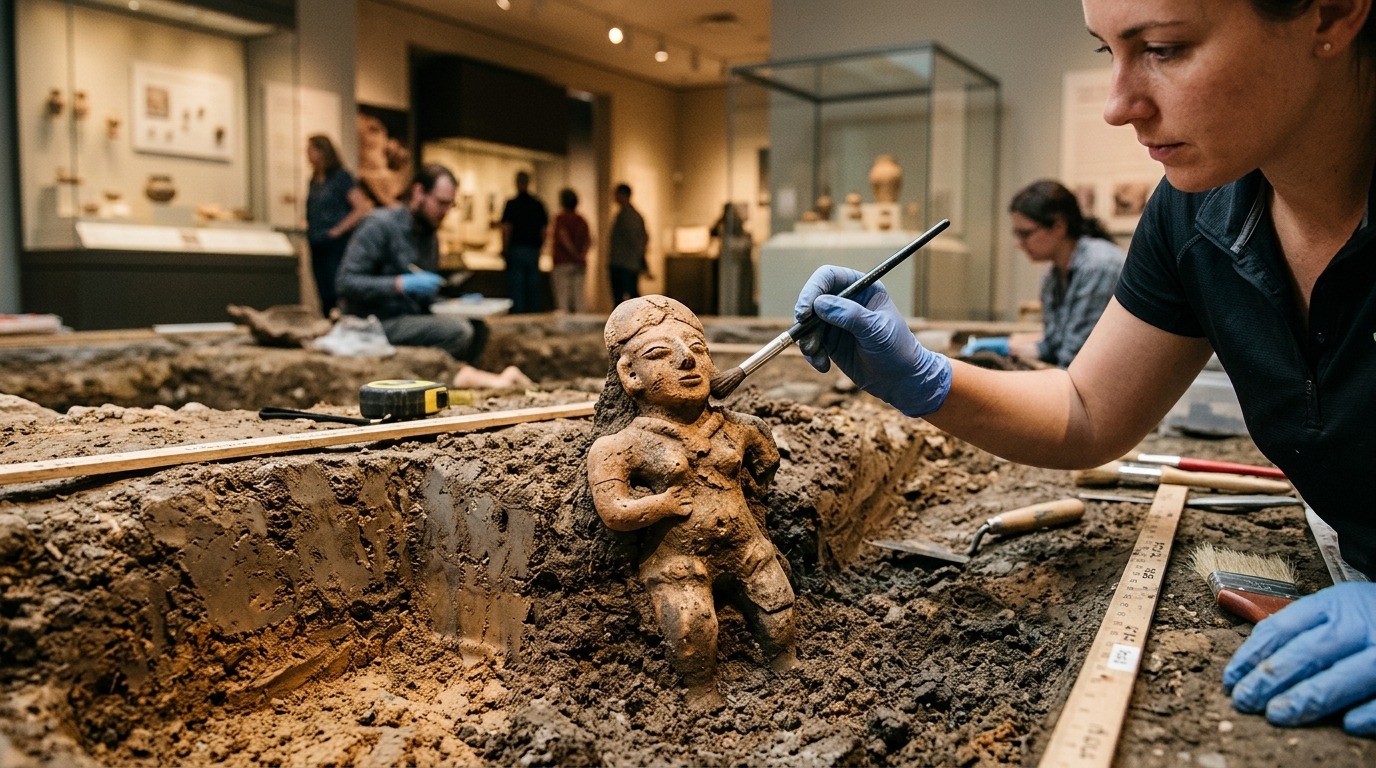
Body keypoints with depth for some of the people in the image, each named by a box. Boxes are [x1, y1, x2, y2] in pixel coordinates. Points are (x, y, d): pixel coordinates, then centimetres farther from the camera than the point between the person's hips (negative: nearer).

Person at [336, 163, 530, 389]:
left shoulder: (430, 237, 14)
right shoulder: (381, 224, -10)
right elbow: (346, 283, -18)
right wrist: (400, 284, -26)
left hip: (413, 317, 8)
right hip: (379, 324, -8)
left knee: (477, 326, -8)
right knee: (458, 330, -24)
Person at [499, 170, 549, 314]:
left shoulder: (511, 204, -6)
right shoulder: (538, 204, 6)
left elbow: (506, 229, -10)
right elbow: (544, 229, 8)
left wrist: (504, 250, -2)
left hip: (516, 249, -4)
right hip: (534, 251, 4)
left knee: (516, 286, -1)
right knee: (533, 284, 7)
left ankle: (518, 312, -2)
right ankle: (535, 311, 8)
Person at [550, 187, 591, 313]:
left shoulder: (560, 218, -5)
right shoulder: (581, 220, 13)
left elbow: (564, 237, -18)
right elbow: (589, 240, 6)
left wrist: (575, 254, -12)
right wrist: (582, 254, -2)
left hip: (563, 262, -6)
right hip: (579, 264, 6)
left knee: (562, 297, -4)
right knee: (578, 297, 7)